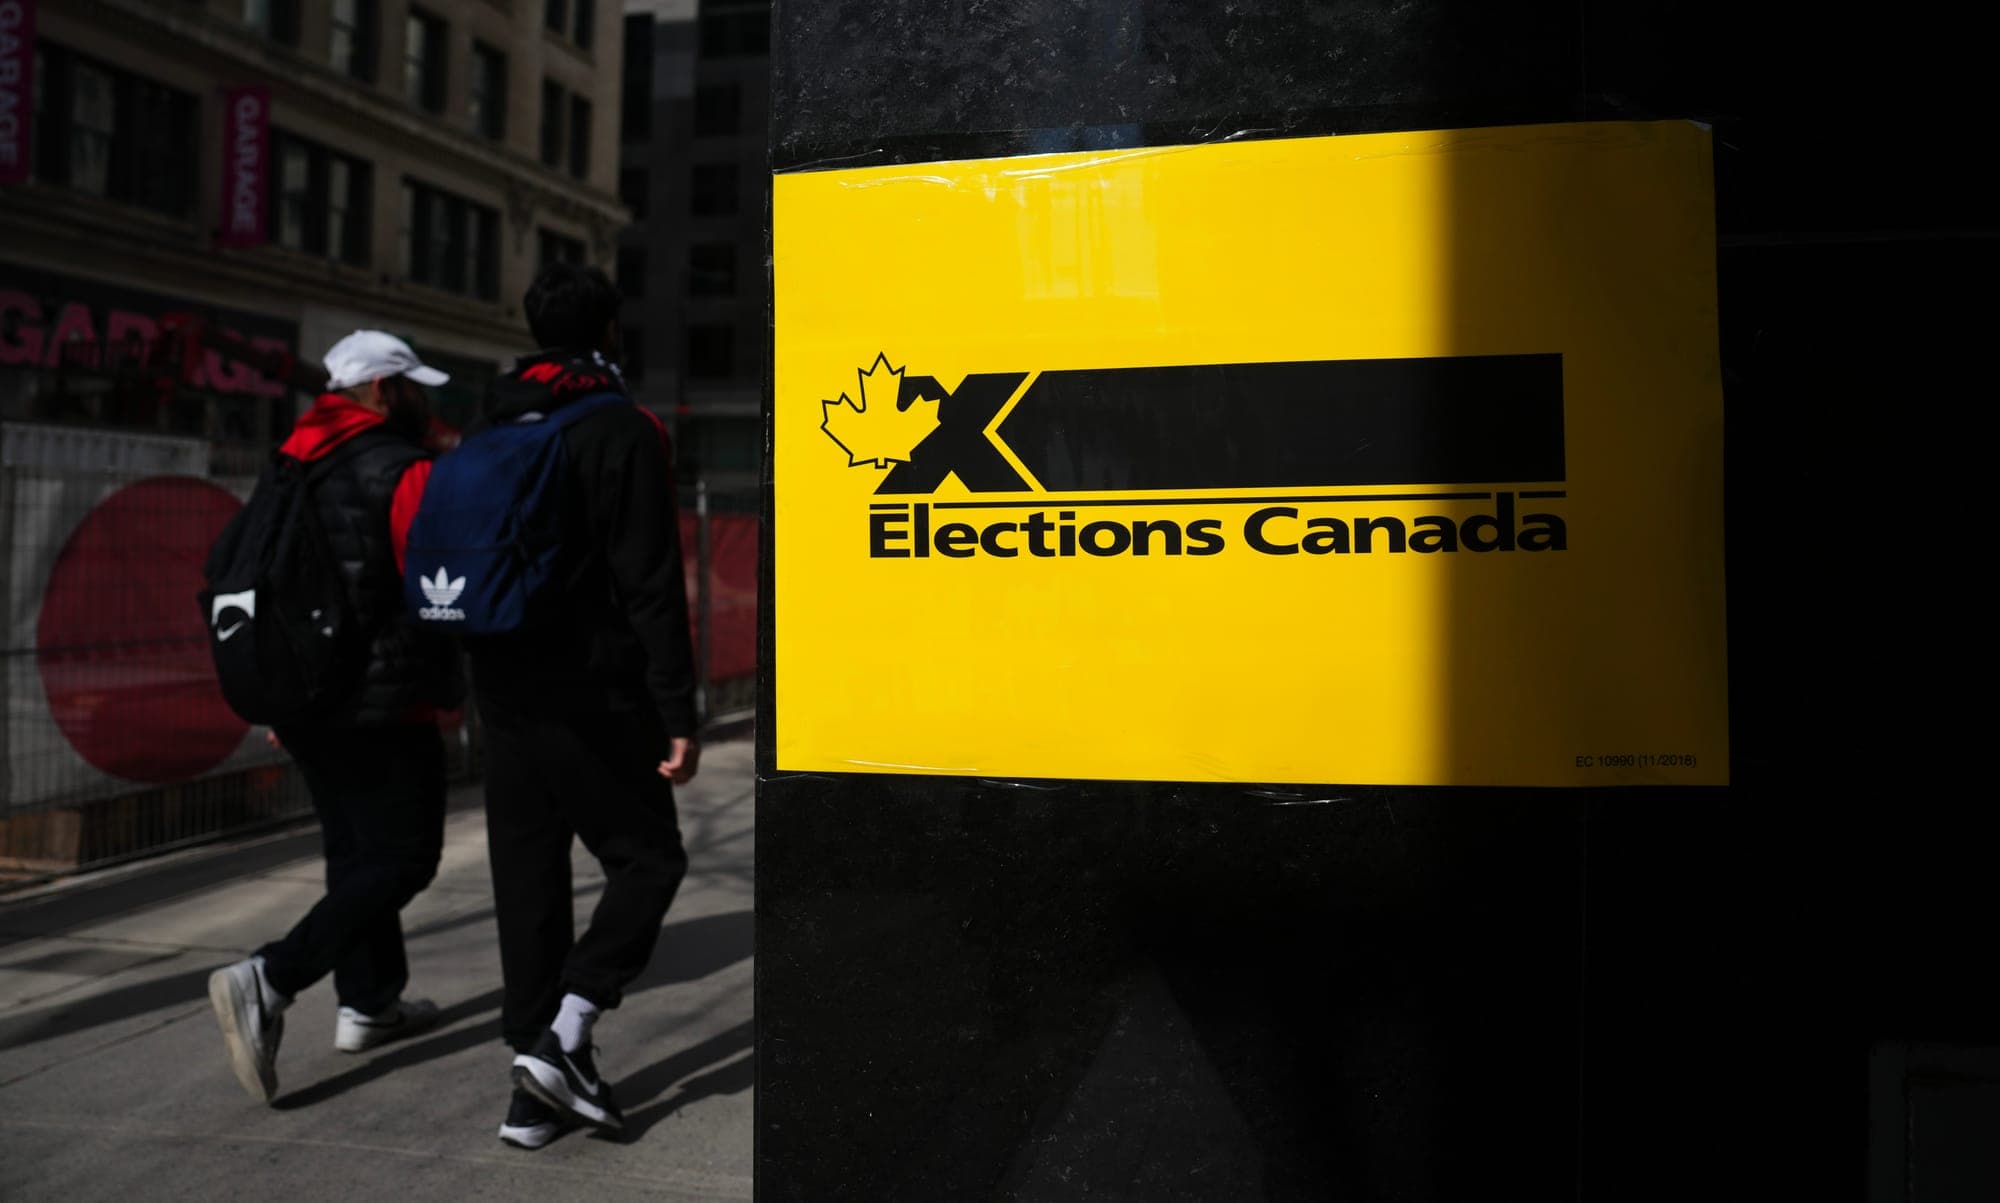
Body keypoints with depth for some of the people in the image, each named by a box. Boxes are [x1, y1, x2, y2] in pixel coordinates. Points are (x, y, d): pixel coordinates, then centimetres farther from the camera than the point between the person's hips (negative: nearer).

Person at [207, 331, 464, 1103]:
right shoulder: (404, 470, -11)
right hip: (382, 704, -8)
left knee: (353, 851, 17)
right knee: (400, 859, -1)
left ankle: (367, 1004, 24)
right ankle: (269, 980, -13)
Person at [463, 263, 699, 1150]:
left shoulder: (489, 435, 13)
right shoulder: (623, 432, -8)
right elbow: (651, 585, -15)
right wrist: (678, 712, -14)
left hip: (506, 697, 6)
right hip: (593, 699, -6)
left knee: (529, 885, 11)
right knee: (647, 861, 9)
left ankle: (536, 1089, 16)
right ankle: (564, 1034, -4)